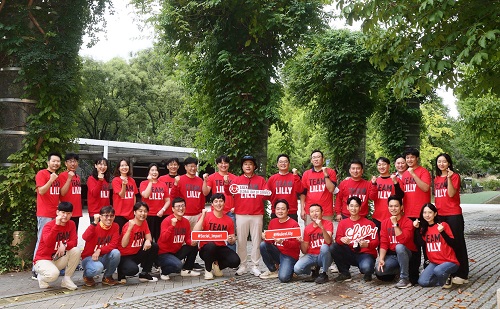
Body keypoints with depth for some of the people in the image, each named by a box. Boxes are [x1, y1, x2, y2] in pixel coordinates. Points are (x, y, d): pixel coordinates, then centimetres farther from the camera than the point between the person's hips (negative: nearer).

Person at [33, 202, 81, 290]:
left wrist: (64, 245, -31)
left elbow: (74, 242, -9)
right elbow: (48, 243, -35)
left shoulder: (71, 224, 0)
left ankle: (66, 279, -7)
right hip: (43, 259, -5)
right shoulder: (49, 225, -16)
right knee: (54, 274, -36)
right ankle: (41, 277, 3)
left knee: (76, 250, -21)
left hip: (58, 258, 5)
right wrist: (57, 225, -39)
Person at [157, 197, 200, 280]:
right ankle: (164, 272, 2)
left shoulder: (186, 222, 3)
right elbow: (163, 239, -27)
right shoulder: (167, 221, -17)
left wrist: (192, 242, -15)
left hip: (177, 251, 7)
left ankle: (186, 270, 13)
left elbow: (187, 239, 7)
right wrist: (172, 225, -35)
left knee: (194, 247, -6)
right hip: (164, 253, -7)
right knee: (178, 265, -31)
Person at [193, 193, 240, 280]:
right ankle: (208, 270, -10)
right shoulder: (206, 216, -5)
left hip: (221, 248, 3)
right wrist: (203, 216, -23)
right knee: (211, 245, -38)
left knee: (235, 261, -24)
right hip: (206, 249, -3)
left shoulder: (229, 220, 5)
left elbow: (233, 240, 10)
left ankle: (217, 265, 9)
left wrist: (231, 240, -14)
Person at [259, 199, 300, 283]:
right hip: (277, 252, 6)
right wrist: (265, 237, -20)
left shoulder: (294, 224, -14)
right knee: (263, 245, -21)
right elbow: (270, 240, 3)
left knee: (283, 278, -28)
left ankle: (290, 268, 10)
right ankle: (273, 270, -1)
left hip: (289, 255, -6)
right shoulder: (272, 222, 4)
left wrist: (283, 242, -33)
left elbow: (296, 244, -17)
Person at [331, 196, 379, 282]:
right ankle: (345, 273, -4)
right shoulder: (343, 223, 7)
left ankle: (368, 273, 6)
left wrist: (367, 244, -25)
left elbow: (376, 241, -4)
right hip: (350, 254, 3)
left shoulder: (369, 223, 0)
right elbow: (338, 238, -3)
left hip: (365, 254, -3)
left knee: (366, 268, -37)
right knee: (333, 247, -21)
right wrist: (342, 239, -27)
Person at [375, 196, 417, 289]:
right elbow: (383, 243, 0)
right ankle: (400, 270, 10)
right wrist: (381, 259, -13)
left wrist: (395, 224, -25)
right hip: (392, 255, 4)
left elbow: (402, 240, -26)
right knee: (379, 271, -21)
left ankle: (405, 279, -23)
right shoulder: (385, 222, 4)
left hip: (406, 254, -4)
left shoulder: (408, 222, -12)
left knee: (399, 247, -38)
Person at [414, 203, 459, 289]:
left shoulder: (443, 225, -8)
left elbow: (453, 244, -14)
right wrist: (417, 229, -11)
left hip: (449, 262, -5)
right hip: (434, 262, 5)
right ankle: (444, 278, 12)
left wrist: (442, 232, -26)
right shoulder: (423, 228, 7)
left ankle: (446, 277, 0)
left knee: (438, 271, -36)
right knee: (422, 282, -13)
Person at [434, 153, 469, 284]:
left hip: (453, 214, -6)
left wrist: (449, 178, -23)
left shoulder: (455, 176, -3)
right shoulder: (436, 179, 13)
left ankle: (461, 274, 1)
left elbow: (451, 194, -15)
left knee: (457, 243, -3)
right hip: (440, 215, 6)